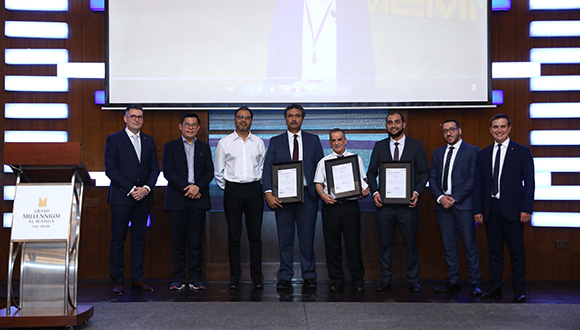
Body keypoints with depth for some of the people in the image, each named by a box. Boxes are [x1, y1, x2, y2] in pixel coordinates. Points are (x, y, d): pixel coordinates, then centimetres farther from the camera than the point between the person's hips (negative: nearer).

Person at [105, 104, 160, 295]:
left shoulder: (149, 141, 14)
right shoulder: (113, 140, 1)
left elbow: (155, 168, 11)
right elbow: (110, 169, -6)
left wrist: (146, 188, -6)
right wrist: (131, 189, -12)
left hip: (143, 197, 4)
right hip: (121, 197, -4)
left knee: (139, 239, 6)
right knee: (118, 241, 0)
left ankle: (138, 279, 11)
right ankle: (117, 281, 7)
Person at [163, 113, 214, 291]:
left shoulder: (204, 147, 15)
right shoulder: (170, 147, 8)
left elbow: (209, 172, 7)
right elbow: (168, 172, -2)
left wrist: (197, 186, -11)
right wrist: (186, 188, -12)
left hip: (198, 200, 2)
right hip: (177, 199, -1)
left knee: (196, 241, 2)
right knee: (178, 241, 1)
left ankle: (195, 278, 8)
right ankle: (178, 279, 9)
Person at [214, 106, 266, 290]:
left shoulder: (258, 142, 10)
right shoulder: (224, 143, 5)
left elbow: (263, 167, 15)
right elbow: (218, 171, 9)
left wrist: (258, 185, 7)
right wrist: (226, 188, 7)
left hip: (254, 189, 1)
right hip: (233, 190, -1)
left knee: (255, 235, 1)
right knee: (233, 235, 2)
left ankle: (256, 277, 7)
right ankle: (235, 277, 9)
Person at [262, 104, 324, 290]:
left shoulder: (313, 140, 10)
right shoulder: (276, 142, 9)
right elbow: (267, 168, 2)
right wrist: (268, 193, -11)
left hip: (308, 195, 0)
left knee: (307, 237, 3)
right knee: (285, 238, 5)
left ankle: (309, 276, 13)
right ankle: (285, 277, 13)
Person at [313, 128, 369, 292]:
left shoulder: (356, 159, 11)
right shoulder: (323, 162, 10)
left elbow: (364, 179, 12)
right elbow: (318, 183, 7)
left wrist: (366, 190, -9)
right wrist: (323, 195, -12)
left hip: (351, 206, -1)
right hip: (330, 206, 1)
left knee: (353, 243, 0)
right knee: (332, 244, 5)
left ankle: (358, 280, 12)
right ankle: (336, 280, 16)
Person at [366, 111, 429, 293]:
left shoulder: (416, 146, 6)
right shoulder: (379, 146, 10)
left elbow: (424, 172, 5)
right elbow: (371, 172, 10)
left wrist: (416, 192, -10)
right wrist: (375, 192, -5)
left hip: (408, 203, -1)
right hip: (384, 203, 1)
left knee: (411, 242, 3)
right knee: (385, 243, 6)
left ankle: (413, 280, 15)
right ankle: (385, 280, 15)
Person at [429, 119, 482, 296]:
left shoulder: (472, 151, 1)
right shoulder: (438, 153, 16)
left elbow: (473, 179, -6)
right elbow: (432, 178, 12)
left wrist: (455, 198, -12)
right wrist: (440, 197, -5)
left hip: (463, 204, -4)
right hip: (443, 205, 5)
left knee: (470, 246, -3)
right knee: (449, 246, 8)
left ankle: (475, 283, 6)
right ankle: (453, 283, 14)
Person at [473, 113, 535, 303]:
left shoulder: (522, 152, 3)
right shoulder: (483, 154, 13)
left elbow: (529, 182, -1)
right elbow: (478, 183, 11)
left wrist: (526, 209, -10)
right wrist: (477, 209, 3)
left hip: (512, 209, -3)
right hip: (490, 209, 3)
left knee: (516, 251, 1)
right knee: (494, 250, 8)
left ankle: (519, 290, 11)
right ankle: (495, 288, 16)